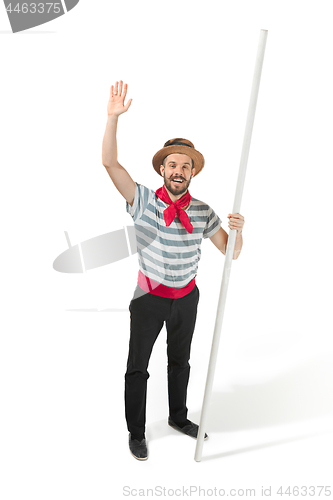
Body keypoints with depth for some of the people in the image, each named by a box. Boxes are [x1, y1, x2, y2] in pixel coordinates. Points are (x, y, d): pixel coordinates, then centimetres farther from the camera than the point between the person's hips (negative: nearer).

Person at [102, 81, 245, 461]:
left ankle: (178, 418, 43)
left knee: (180, 361, 21)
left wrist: (237, 230, -24)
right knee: (137, 366, 9)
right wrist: (113, 117, -32)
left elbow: (231, 252, -3)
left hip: (186, 297, 3)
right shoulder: (143, 201, -13)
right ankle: (136, 432, 29)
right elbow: (110, 163, -23)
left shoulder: (202, 212, -5)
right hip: (149, 297, -3)